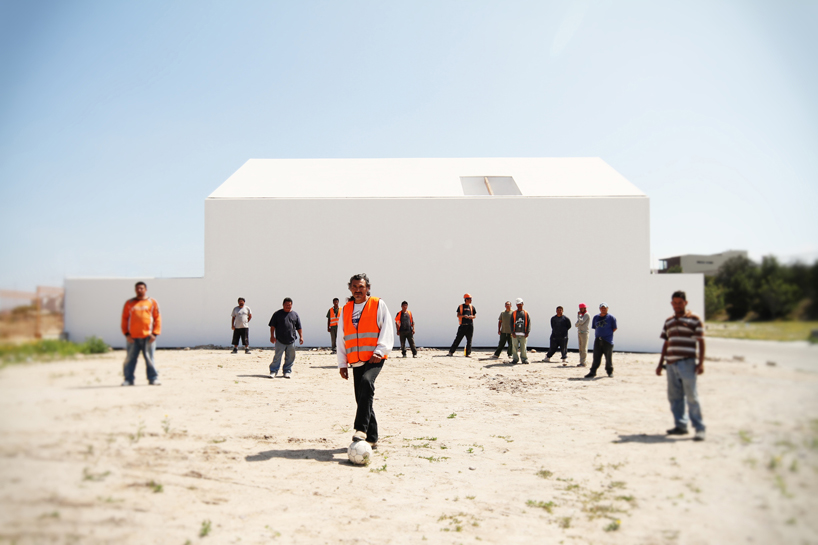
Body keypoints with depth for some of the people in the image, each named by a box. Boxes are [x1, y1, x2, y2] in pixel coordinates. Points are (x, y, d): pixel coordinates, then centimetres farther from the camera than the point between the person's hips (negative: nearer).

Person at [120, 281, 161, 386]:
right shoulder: (129, 303, 12)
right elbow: (124, 319, 11)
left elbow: (157, 318, 6)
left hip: (148, 337, -1)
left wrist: (155, 333, -3)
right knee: (130, 359, 3)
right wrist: (126, 333, 0)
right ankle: (128, 379, 11)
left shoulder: (152, 302, 9)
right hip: (132, 337, 1)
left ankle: (153, 379, 5)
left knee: (150, 359, 0)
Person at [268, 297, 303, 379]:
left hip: (291, 340, 3)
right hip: (280, 340, -3)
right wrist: (272, 336, -4)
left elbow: (299, 327, 14)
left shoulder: (295, 314, 11)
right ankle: (273, 371, 6)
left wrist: (301, 336, 8)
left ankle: (287, 371, 17)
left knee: (290, 358, 6)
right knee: (277, 357, -4)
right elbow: (272, 326, 3)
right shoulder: (278, 314, 4)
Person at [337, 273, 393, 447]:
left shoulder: (378, 305, 4)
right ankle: (371, 438, 16)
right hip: (355, 361, 5)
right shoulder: (345, 309, 15)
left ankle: (361, 429, -33)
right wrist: (342, 363, 12)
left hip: (374, 359, -5)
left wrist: (379, 351, -15)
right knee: (362, 399, 5)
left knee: (366, 382, -31)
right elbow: (341, 338, 18)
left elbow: (387, 330, -1)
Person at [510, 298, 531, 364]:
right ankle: (515, 359, 9)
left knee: (523, 348, -1)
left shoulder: (526, 313, 9)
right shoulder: (513, 313, 11)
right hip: (515, 334, 1)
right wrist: (512, 332, -5)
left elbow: (529, 323, 5)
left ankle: (524, 359, 9)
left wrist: (527, 332, -6)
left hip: (523, 334, -1)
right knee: (514, 347, 0)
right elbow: (511, 323, 7)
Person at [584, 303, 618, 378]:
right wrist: (597, 335, 7)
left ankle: (610, 371, 19)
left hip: (608, 341, -3)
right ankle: (593, 372, 1)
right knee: (596, 357, 1)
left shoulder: (611, 317, -1)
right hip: (598, 340, 4)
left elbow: (614, 328, 2)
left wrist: (607, 334, 0)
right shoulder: (596, 317, 12)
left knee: (608, 357, 4)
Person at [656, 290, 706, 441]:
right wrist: (660, 363, 19)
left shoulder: (694, 319, 1)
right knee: (674, 396, 7)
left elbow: (701, 342, -2)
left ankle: (699, 428, -2)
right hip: (671, 363, 6)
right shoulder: (668, 321, 17)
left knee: (691, 396, -8)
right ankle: (680, 425, 16)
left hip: (687, 363, -6)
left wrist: (701, 362, -10)